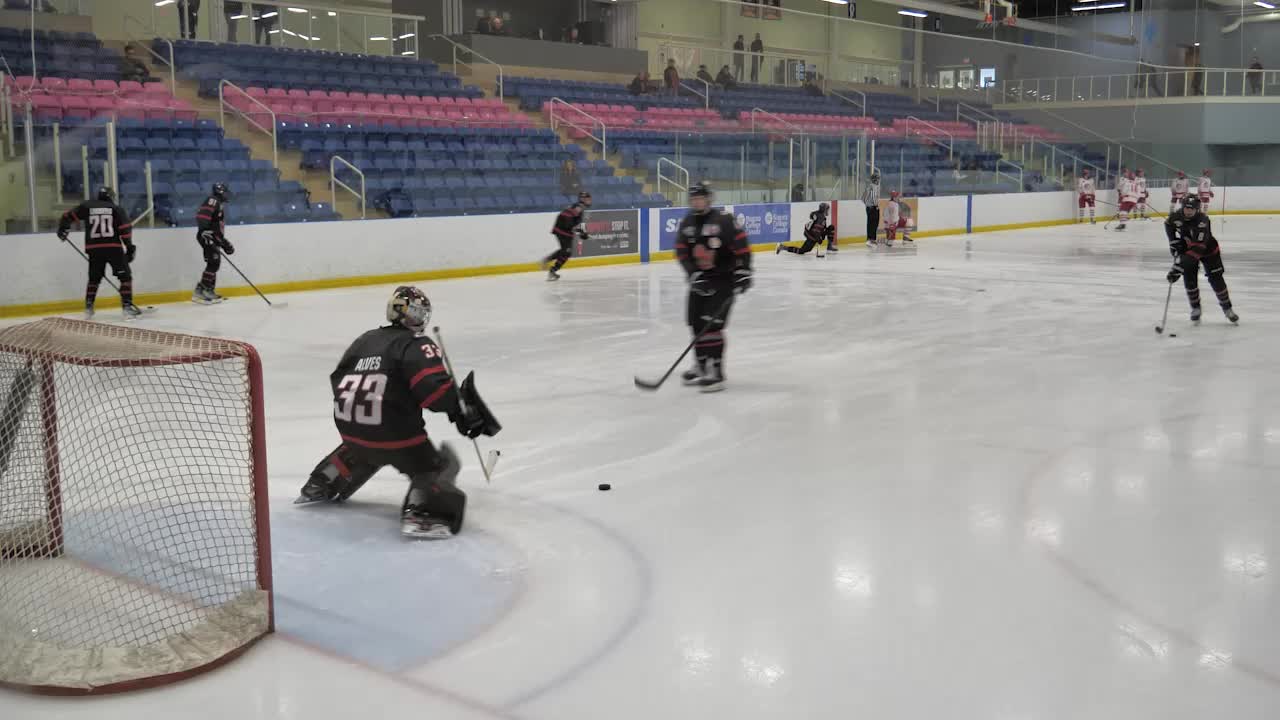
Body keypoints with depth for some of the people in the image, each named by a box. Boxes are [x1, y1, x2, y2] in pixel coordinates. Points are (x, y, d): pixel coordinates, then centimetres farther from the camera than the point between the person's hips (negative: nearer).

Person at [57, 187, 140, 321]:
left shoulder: (86, 206, 12)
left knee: (94, 278, 19)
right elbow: (125, 228, -2)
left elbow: (69, 215, 13)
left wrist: (63, 228, 29)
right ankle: (127, 306, -6)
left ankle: (88, 308, 16)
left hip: (94, 249, 3)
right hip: (113, 247, -3)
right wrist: (130, 246, 2)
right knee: (125, 276, 5)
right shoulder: (117, 209, 7)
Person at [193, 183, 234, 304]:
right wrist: (204, 230, -33)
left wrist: (225, 243, 24)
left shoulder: (219, 206, 26)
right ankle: (200, 291, -18)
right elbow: (202, 215, -23)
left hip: (213, 240, 11)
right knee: (213, 263, -16)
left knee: (214, 264, 13)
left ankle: (209, 291, 18)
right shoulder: (213, 201, -7)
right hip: (207, 237, -11)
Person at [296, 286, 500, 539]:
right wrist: (460, 409, -10)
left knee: (361, 449, 40)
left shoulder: (365, 340, 16)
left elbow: (339, 378, 22)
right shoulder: (416, 346, -7)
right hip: (393, 430, -8)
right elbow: (434, 386, -21)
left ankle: (320, 487, 46)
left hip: (349, 426, 8)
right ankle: (420, 513, -21)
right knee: (432, 467, 4)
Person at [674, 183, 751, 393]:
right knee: (696, 323, 9)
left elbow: (741, 245, -13)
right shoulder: (686, 224, 5)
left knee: (712, 323, -16)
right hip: (700, 279, 7)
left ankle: (716, 374, -14)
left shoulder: (723, 220, -13)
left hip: (724, 278, -7)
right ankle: (702, 366, 26)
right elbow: (682, 252, 2)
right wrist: (694, 274, -11)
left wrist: (743, 272, -17)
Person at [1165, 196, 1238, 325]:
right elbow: (1169, 224, 6)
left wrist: (1179, 267, -52)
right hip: (1186, 248, 4)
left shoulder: (1202, 221, -39)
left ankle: (1227, 309, 15)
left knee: (1216, 279, -4)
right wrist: (1173, 241, -4)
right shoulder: (1177, 216, -23)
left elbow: (1197, 249, -46)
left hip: (1208, 250, -4)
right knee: (1189, 279, -10)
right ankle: (1195, 308, 9)